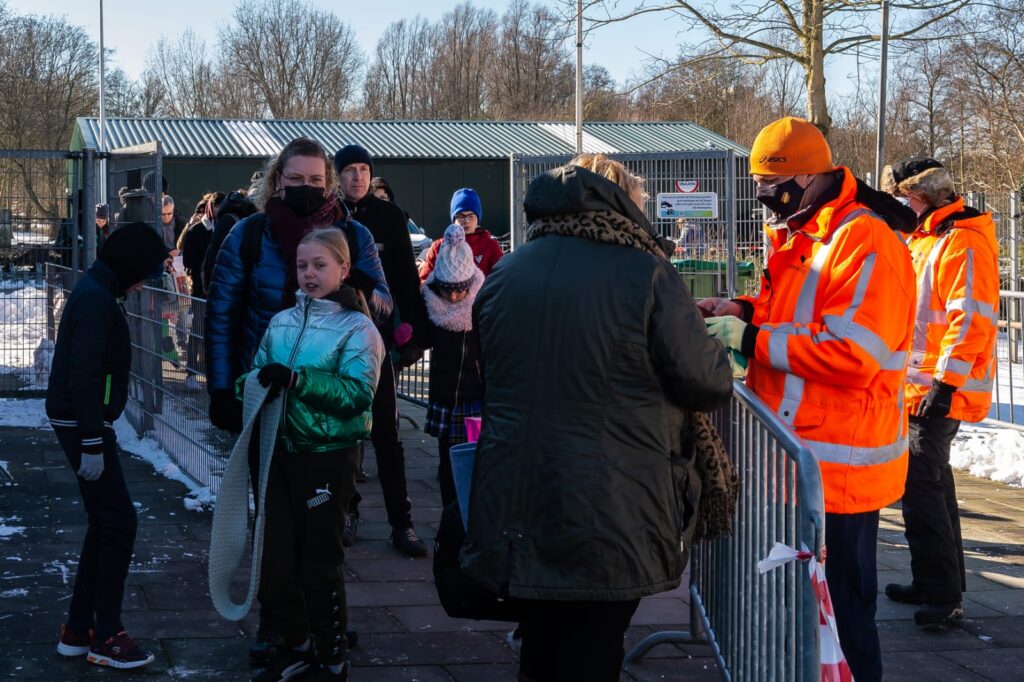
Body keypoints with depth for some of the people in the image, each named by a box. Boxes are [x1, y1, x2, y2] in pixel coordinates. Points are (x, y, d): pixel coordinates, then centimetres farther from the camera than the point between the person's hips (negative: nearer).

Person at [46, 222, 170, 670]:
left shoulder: (96, 291, 13)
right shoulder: (97, 299, -18)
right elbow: (83, 375, -24)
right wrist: (92, 444, -24)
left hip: (82, 421, 10)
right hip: (82, 424, -10)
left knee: (103, 523, 13)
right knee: (119, 521, -6)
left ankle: (78, 630, 19)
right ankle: (106, 637, 2)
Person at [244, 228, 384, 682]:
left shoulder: (357, 328, -8)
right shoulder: (280, 323, 8)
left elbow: (357, 392, -19)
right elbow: (256, 375, 11)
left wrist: (296, 379, -26)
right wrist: (257, 383, -13)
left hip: (329, 455, -5)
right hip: (281, 451, 5)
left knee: (320, 561, 4)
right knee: (275, 558, 11)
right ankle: (297, 645, 30)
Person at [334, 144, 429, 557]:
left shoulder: (388, 216, 1)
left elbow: (406, 278, 0)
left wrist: (414, 332, -6)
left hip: (377, 334, -1)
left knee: (386, 432, -2)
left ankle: (401, 523, -1)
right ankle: (348, 511, 19)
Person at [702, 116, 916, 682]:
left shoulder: (865, 244, -18)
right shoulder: (796, 237, 15)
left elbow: (851, 353, -26)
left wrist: (751, 338, -21)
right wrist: (745, 311, 7)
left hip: (838, 465, -10)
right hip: (797, 456, 10)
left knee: (838, 608, -2)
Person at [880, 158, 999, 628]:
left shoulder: (963, 242, -15)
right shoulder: (921, 239, 17)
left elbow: (971, 319, -22)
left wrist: (946, 383, -25)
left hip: (939, 391, -11)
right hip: (914, 387, 11)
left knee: (921, 486, -12)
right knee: (931, 481, 16)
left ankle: (942, 596, -8)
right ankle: (940, 584, 26)